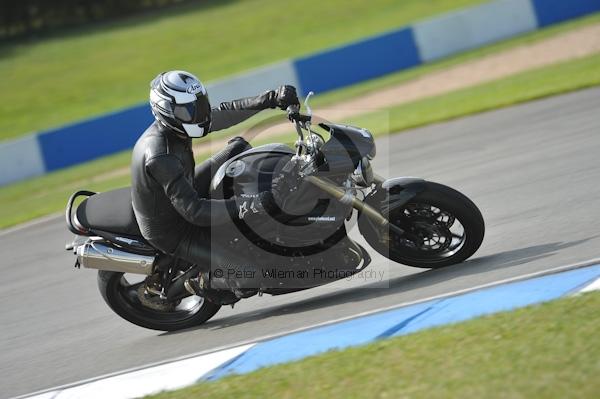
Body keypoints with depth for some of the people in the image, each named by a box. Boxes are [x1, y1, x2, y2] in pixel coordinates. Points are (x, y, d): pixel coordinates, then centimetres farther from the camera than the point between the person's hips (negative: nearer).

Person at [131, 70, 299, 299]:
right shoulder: (160, 158, -37)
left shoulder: (171, 125, -10)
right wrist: (249, 206, -46)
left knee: (238, 148, 9)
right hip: (172, 233, -9)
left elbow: (224, 113, 2)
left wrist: (271, 99, -7)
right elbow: (193, 211, -39)